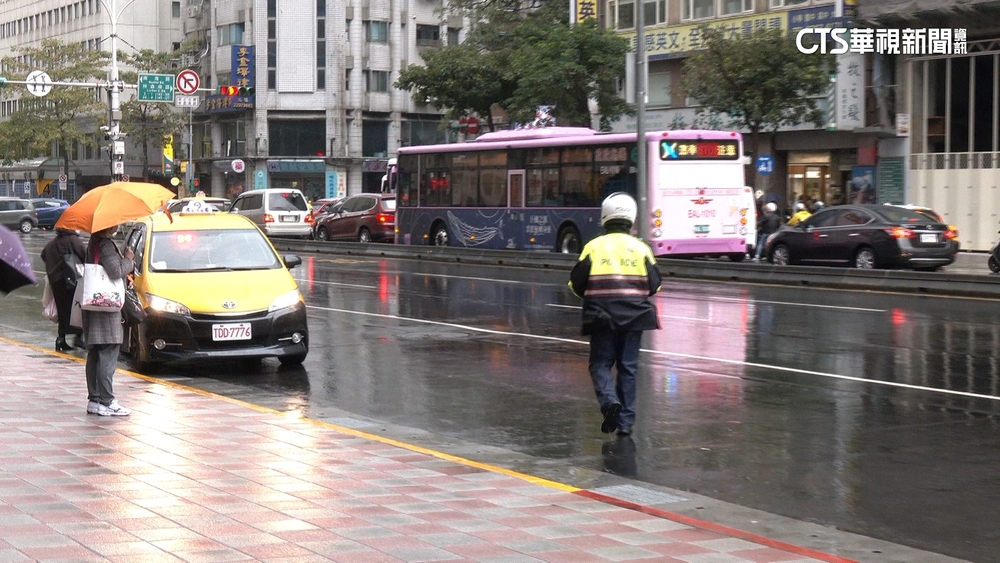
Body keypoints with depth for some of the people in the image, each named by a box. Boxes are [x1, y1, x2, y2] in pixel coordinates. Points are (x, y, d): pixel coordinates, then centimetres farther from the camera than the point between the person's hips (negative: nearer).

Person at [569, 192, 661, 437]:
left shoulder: (593, 247, -3)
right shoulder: (641, 248, 1)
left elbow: (576, 283, -2)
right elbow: (654, 285, 3)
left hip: (602, 317, -2)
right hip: (634, 316, 2)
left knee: (600, 364, 9)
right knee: (628, 367, 9)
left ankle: (610, 401, -18)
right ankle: (625, 421, 8)